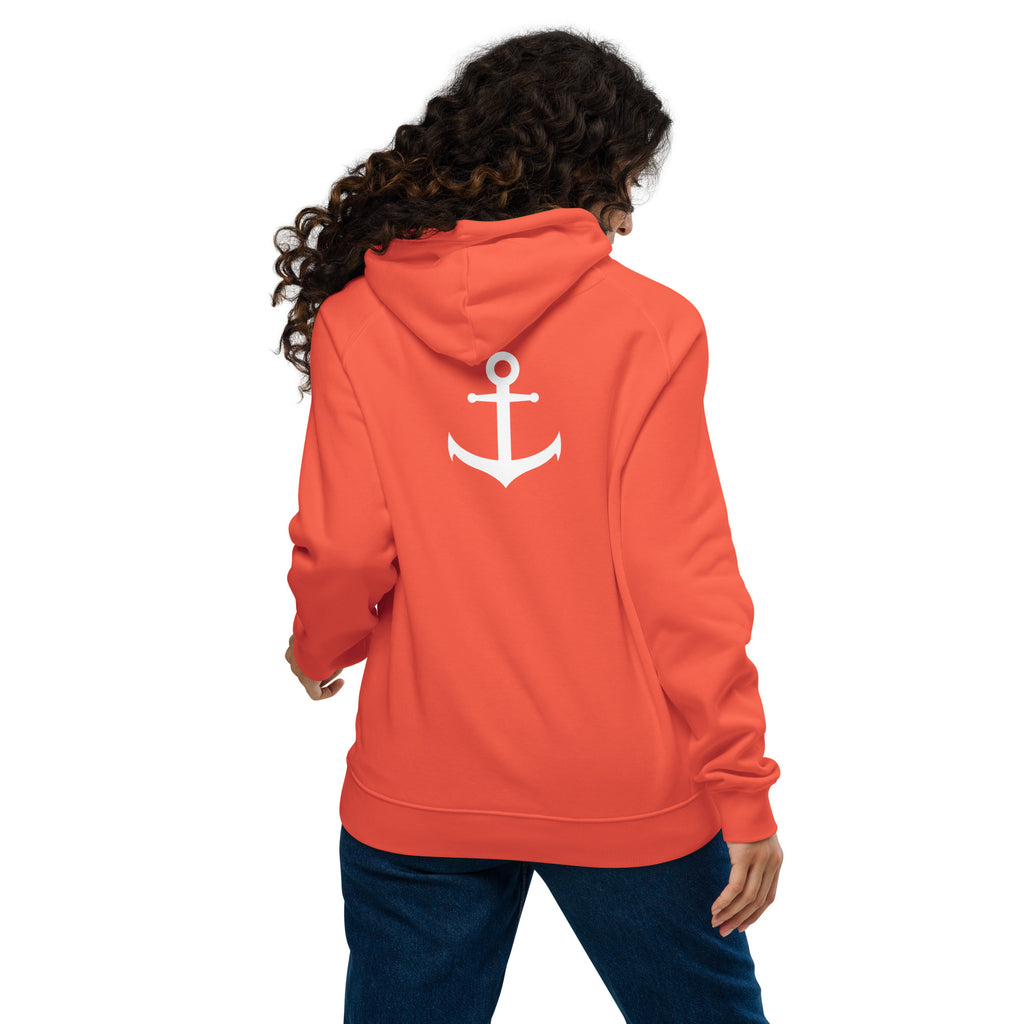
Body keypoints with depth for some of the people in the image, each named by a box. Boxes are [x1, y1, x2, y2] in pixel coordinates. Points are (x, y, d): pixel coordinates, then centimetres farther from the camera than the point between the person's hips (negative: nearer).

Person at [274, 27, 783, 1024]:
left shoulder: (354, 319, -6)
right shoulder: (648, 324, -9)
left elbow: (345, 551, -10)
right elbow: (682, 575, -12)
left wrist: (319, 651, 12)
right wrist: (743, 793, -4)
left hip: (417, 797, 2)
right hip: (629, 795, -1)